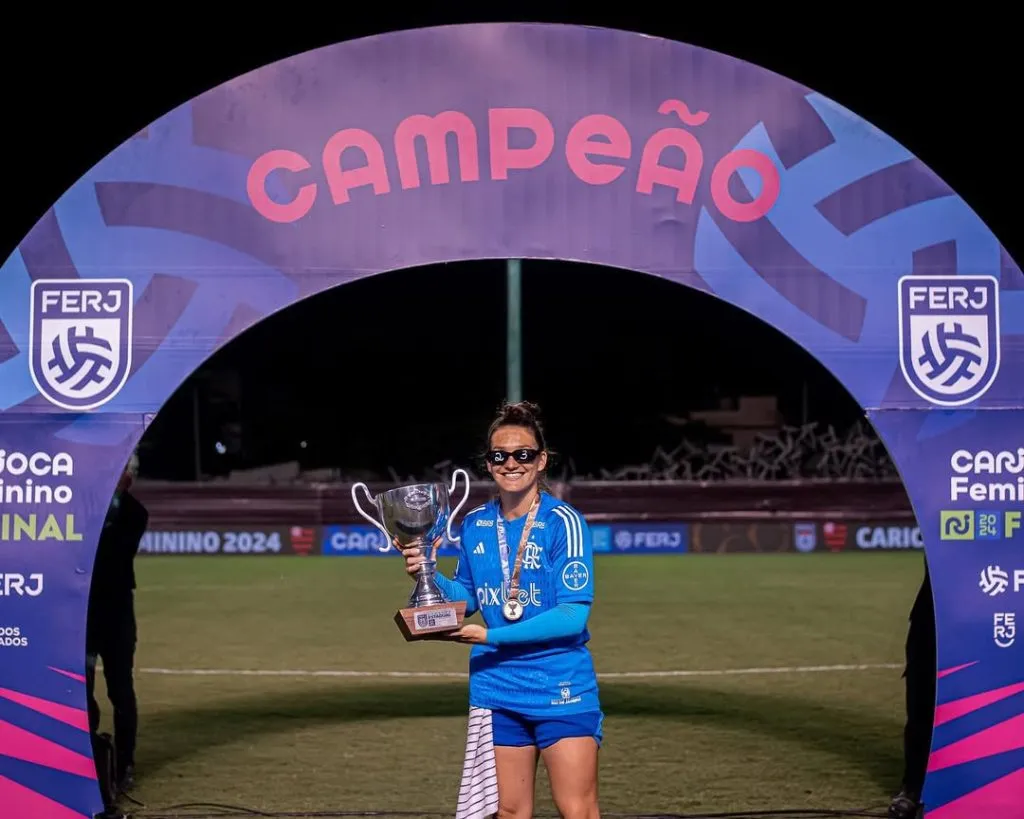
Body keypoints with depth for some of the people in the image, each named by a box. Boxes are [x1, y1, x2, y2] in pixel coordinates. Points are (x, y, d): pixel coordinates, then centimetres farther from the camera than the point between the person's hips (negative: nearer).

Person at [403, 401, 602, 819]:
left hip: (561, 689, -5)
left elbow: (573, 614, -18)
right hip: (496, 691, 5)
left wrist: (491, 635, -18)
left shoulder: (563, 522, -13)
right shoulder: (474, 524, 5)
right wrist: (428, 574, -5)